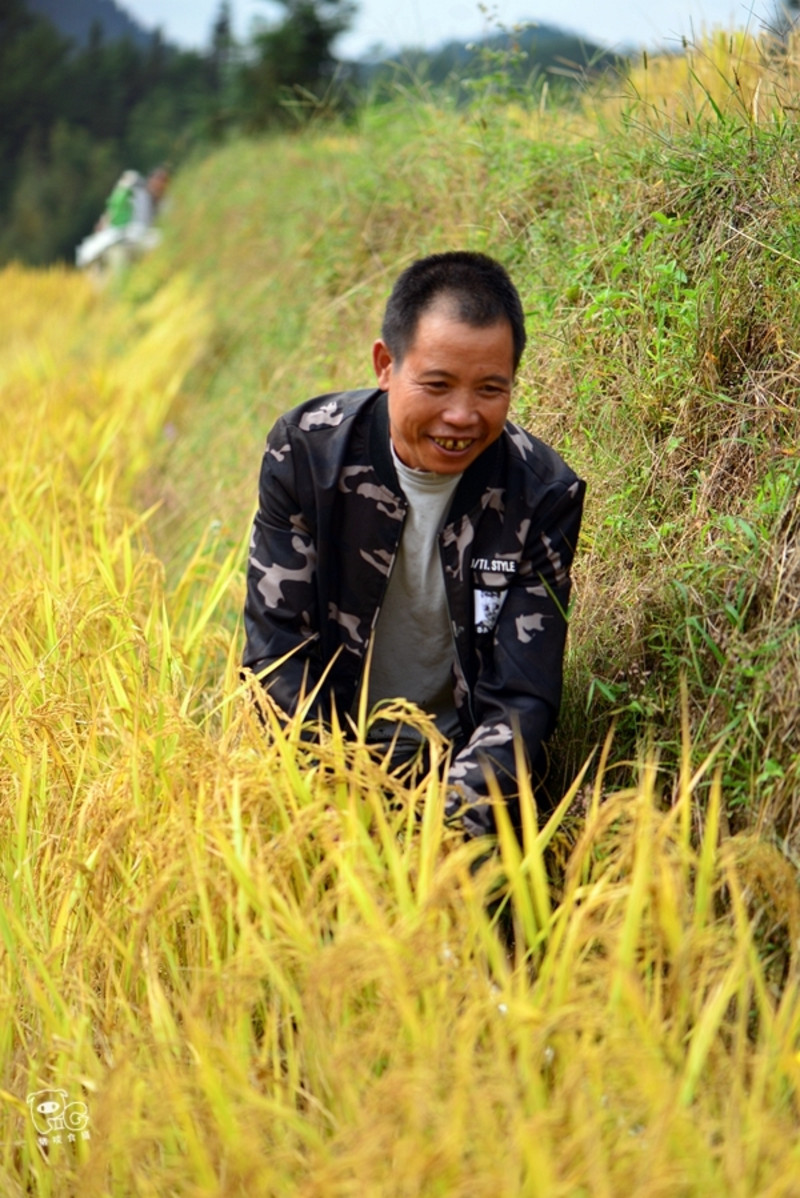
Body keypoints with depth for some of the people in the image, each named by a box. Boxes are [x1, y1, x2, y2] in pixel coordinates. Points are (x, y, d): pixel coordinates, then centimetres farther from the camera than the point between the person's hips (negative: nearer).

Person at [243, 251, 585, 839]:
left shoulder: (544, 495, -11)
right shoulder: (306, 449, -10)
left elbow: (521, 698, -12)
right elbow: (277, 647, -10)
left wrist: (456, 815, -30)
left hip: (460, 760, -1)